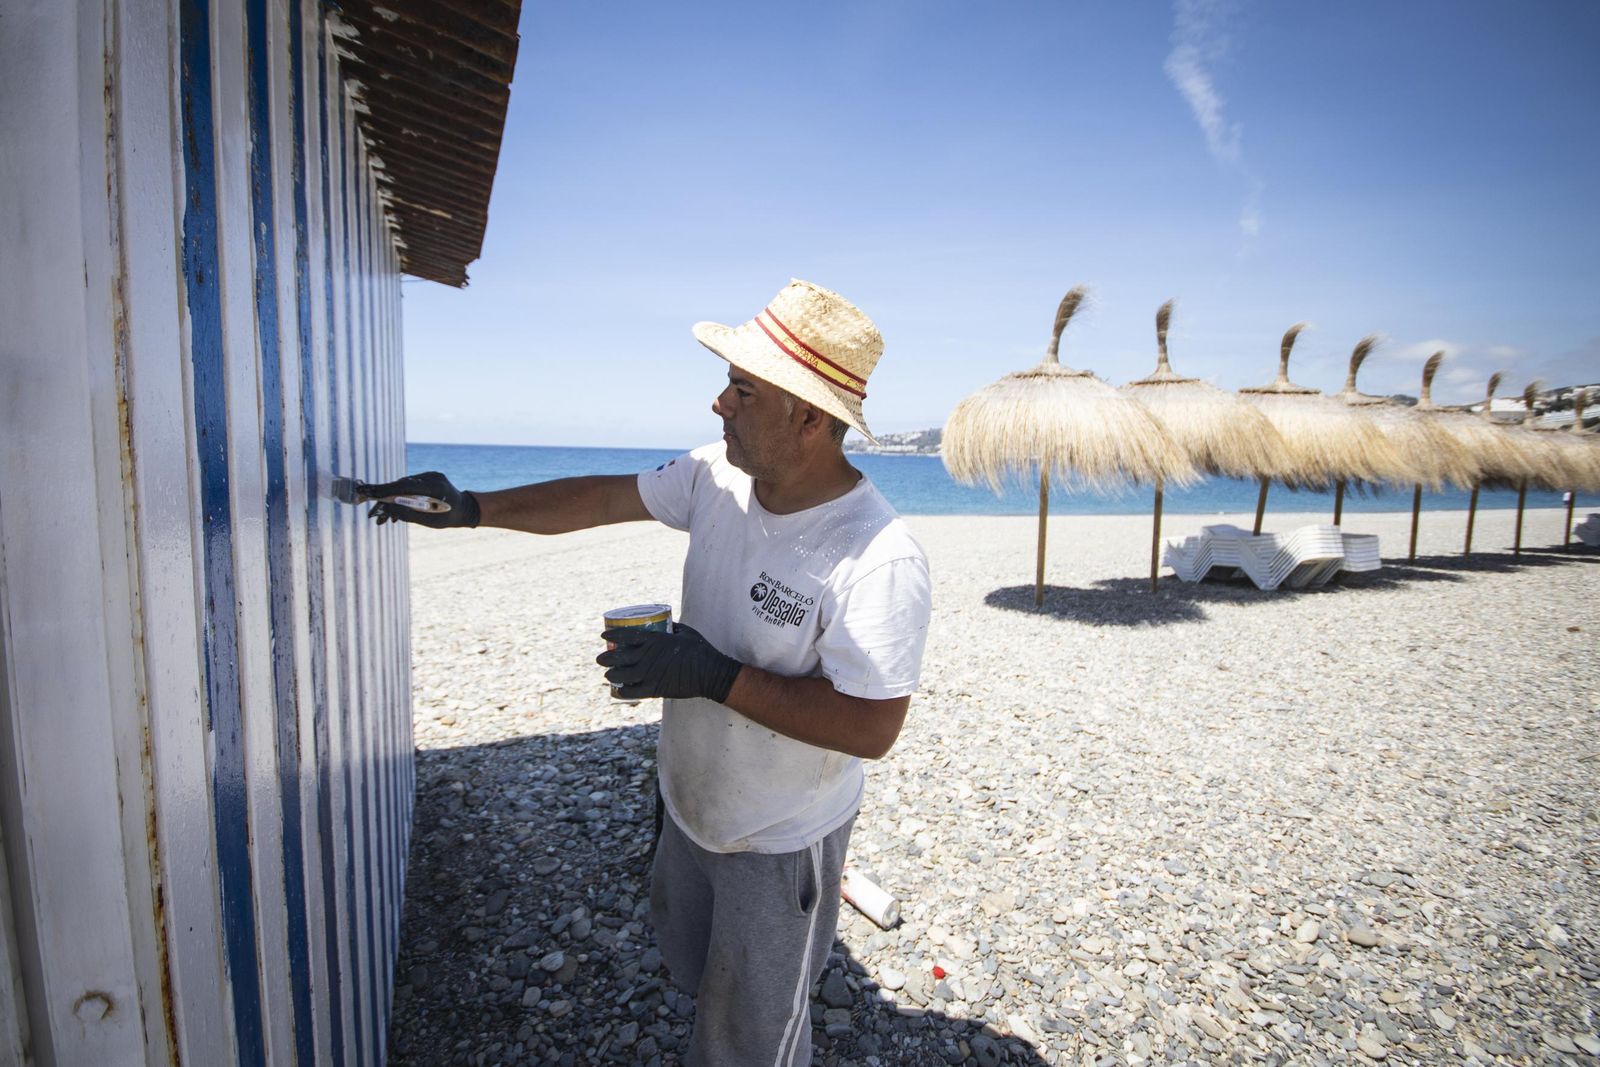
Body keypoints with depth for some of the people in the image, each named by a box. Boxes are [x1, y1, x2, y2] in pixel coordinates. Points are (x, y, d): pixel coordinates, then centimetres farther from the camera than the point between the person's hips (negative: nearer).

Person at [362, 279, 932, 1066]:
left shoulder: (879, 559, -33)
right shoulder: (717, 478, -11)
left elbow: (871, 728, -30)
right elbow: (604, 499, 0)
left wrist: (715, 677, -33)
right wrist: (471, 509, -2)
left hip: (779, 844, -6)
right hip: (693, 807, 7)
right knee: (698, 981, 31)